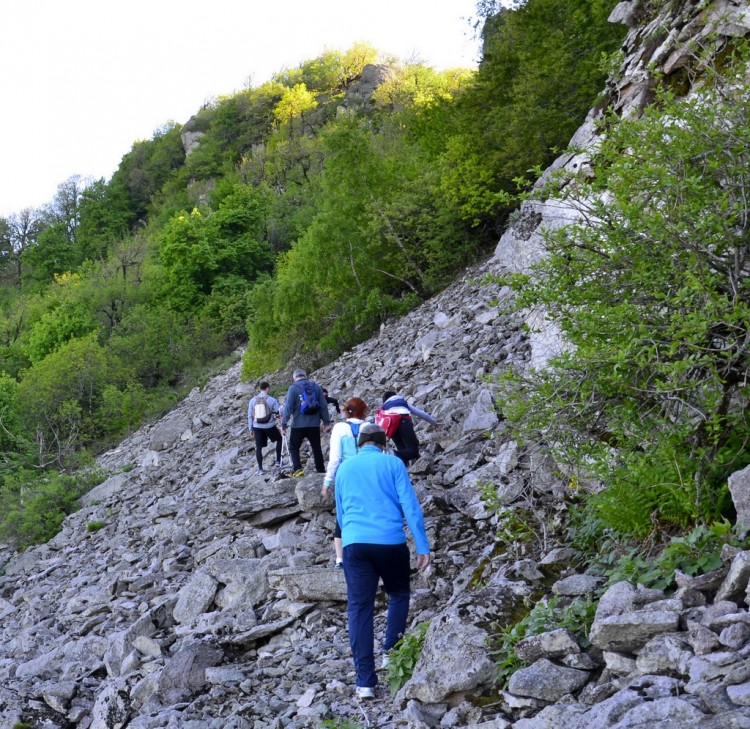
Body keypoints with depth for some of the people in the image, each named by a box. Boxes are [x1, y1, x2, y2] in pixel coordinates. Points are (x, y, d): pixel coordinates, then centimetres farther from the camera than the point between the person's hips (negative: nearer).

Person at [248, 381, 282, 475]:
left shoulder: (253, 400, 1)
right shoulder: (272, 400, -9)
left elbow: (250, 415, 5)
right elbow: (278, 413, -9)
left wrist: (251, 428, 13)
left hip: (257, 427, 2)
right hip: (269, 426, -2)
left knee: (258, 447, 8)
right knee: (279, 439, 22)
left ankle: (260, 469, 7)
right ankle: (278, 461, 20)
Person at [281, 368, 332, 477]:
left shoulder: (293, 388, -6)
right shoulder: (316, 386, 5)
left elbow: (288, 407, -9)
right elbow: (323, 405, 5)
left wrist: (284, 424, -3)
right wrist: (326, 422, 12)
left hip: (299, 424, -3)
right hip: (314, 424, 3)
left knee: (294, 447, 10)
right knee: (317, 448, 13)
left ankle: (297, 468, -7)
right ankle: (321, 471, 14)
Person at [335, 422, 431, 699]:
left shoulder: (344, 468, 18)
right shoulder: (393, 463, 7)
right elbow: (410, 506, -2)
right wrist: (423, 546, -2)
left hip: (354, 544, 2)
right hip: (391, 542, -2)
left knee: (359, 608, 1)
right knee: (399, 595, 23)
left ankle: (365, 681, -4)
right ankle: (390, 650, 13)